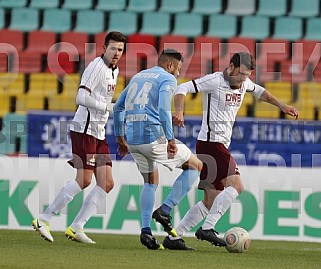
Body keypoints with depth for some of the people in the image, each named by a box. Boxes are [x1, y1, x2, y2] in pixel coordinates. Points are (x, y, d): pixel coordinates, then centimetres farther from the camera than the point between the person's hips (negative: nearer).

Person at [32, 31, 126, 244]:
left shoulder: (114, 71, 17)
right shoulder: (96, 67, -12)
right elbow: (82, 98, -21)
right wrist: (109, 107, -16)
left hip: (99, 133, 9)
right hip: (84, 130, -9)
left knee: (106, 183, 2)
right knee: (84, 180, -14)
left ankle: (76, 228, 2)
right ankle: (44, 220, -7)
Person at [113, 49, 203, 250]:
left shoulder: (138, 77, 22)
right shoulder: (168, 79, 0)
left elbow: (118, 108, 23)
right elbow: (163, 109, -17)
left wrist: (120, 138, 29)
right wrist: (170, 140, -19)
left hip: (132, 140, 7)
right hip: (153, 137, -7)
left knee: (151, 182, 25)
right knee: (196, 166, 9)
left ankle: (146, 231, 12)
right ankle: (164, 211, -1)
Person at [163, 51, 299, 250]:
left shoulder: (243, 83, 13)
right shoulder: (215, 81, -11)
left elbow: (258, 91, 35)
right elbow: (183, 88, -14)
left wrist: (282, 106, 33)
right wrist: (179, 111, -30)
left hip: (221, 145, 9)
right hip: (211, 142, -9)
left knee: (211, 201, 7)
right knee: (236, 185, -20)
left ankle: (173, 237, 9)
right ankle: (207, 228, -21)